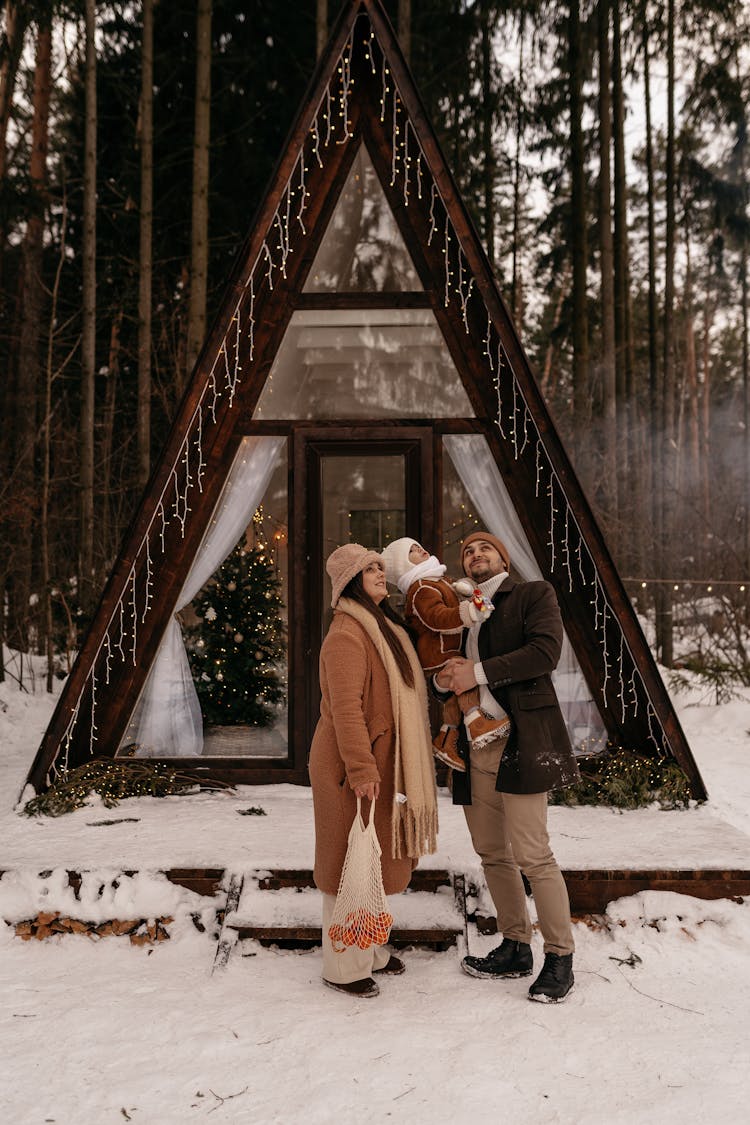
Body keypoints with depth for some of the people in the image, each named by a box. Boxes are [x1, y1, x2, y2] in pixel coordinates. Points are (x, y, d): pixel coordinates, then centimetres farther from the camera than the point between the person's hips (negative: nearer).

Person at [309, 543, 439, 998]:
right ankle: (343, 967, 16)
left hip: (383, 763, 10)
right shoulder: (346, 635, -18)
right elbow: (346, 708, -24)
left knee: (380, 857, 19)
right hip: (353, 768, -10)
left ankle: (370, 948, 35)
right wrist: (361, 770, -26)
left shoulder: (384, 626, 13)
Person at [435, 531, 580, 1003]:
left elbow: (545, 651, -14)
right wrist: (443, 678, -3)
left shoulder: (534, 594, 2)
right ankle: (516, 948, 27)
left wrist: (477, 672, -16)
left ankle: (561, 958, 9)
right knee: (492, 853, 12)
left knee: (532, 853, -7)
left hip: (520, 741, -6)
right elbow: (441, 672, 22)